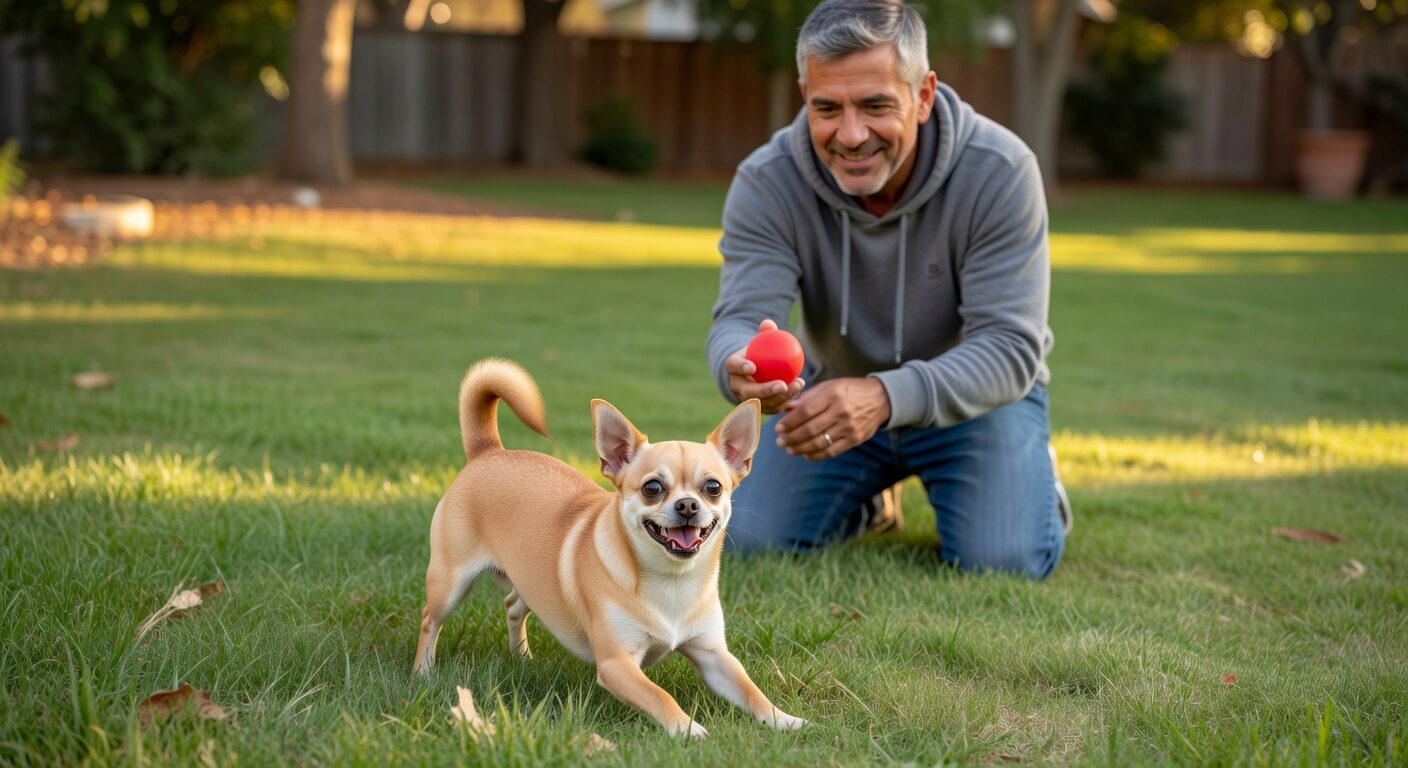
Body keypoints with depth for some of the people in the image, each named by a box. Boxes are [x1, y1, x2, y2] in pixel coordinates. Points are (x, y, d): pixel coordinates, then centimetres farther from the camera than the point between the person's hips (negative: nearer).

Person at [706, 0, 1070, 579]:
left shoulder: (999, 172, -28)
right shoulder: (766, 182, -21)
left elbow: (1010, 348, -31)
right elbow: (739, 320, -28)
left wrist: (886, 397, -51)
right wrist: (741, 369, -56)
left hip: (972, 395, -2)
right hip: (835, 390, 3)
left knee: (1006, 563, -23)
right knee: (749, 543, -13)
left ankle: (1034, 481, 14)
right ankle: (861, 501, 21)